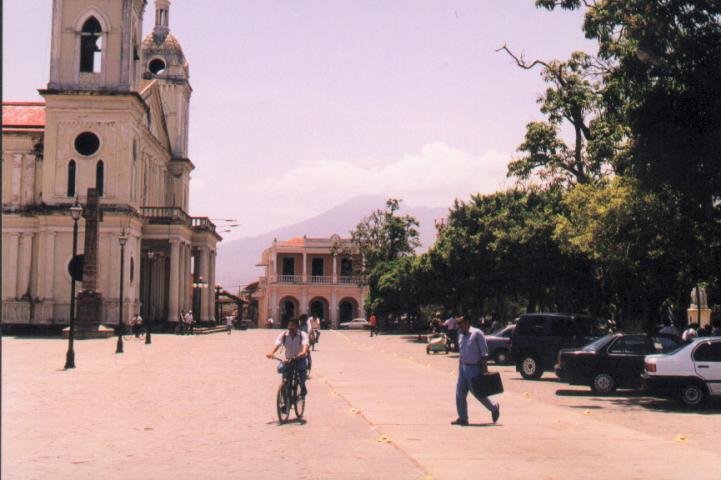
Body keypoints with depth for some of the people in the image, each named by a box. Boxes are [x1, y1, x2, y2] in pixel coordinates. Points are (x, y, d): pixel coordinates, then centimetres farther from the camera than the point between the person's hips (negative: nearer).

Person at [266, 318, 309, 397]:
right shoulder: (283, 335, -7)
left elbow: (305, 344, -31)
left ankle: (303, 386, -8)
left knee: (303, 367, -34)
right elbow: (277, 344, -21)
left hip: (300, 359, -2)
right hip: (288, 359, 2)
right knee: (280, 368, -26)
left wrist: (303, 352, -54)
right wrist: (271, 352, -43)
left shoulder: (303, 335, -12)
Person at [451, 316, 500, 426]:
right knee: (460, 393, 2)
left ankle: (494, 407, 20)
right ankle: (462, 418, 7)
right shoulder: (461, 336, 13)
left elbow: (484, 352, -11)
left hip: (474, 367, -7)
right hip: (463, 367, 8)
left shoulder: (477, 333, -10)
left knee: (477, 392, -3)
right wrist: (460, 367, 17)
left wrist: (484, 367, -17)